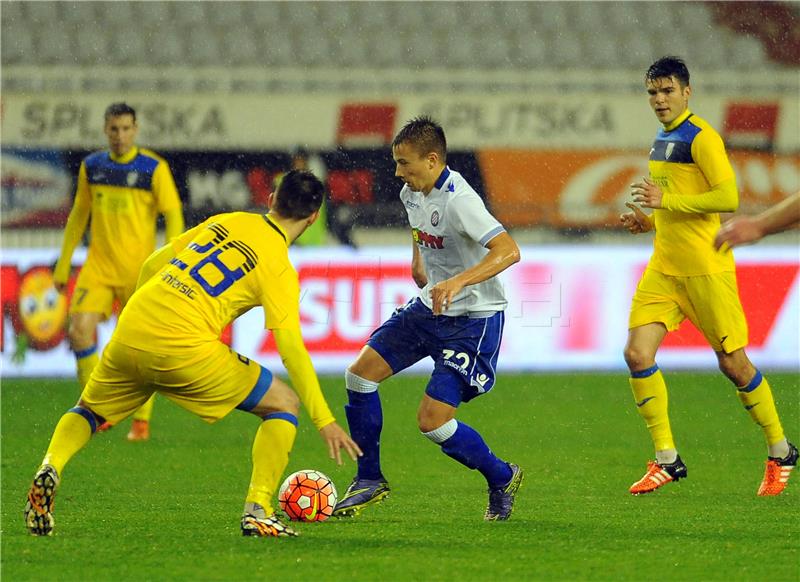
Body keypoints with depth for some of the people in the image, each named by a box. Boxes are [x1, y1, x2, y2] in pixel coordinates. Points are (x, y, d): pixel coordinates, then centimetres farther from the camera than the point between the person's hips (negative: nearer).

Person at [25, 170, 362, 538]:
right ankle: (258, 511, -4)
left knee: (88, 412, 29)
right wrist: (324, 421, -7)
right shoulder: (278, 267, 2)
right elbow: (290, 346, -8)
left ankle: (50, 469, -3)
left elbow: (151, 266, 20)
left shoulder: (224, 222, 18)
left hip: (129, 337, 5)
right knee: (283, 404, 11)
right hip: (185, 350, -5)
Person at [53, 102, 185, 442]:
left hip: (139, 270, -3)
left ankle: (141, 421, 14)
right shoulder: (92, 167, 7)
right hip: (98, 266, 3)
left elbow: (173, 216, -7)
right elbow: (79, 215, 17)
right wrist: (64, 261, 16)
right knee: (79, 331, -12)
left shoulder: (154, 168, -6)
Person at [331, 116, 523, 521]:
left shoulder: (458, 200, -26)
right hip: (430, 306, 9)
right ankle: (369, 481, 14)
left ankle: (502, 479, 12)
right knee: (360, 373, -1)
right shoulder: (412, 193, 2)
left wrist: (457, 282, -47)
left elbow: (508, 250, -38)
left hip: (474, 318, -9)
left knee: (432, 420, -14)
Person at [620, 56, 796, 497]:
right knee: (637, 354, -7)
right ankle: (666, 460, -1)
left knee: (733, 363, 0)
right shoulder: (662, 140, 15)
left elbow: (728, 197, -21)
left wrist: (665, 200, -21)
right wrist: (648, 220, 9)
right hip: (664, 268, 8)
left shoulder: (701, 137, -12)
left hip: (706, 269, -8)